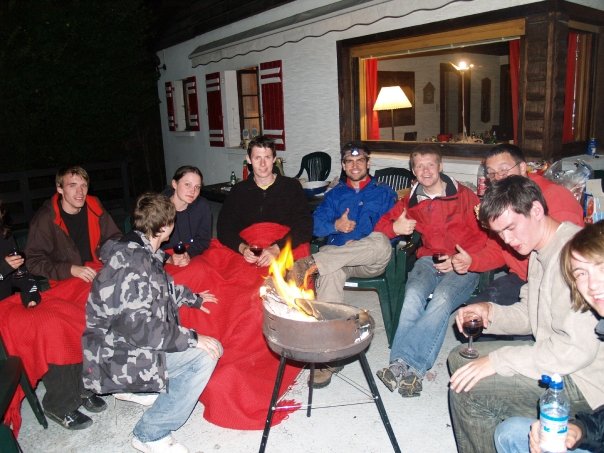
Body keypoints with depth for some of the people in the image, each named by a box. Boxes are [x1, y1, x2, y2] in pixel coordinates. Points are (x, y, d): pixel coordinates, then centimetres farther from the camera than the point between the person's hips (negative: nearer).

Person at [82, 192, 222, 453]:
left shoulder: (140, 251, 4)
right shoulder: (132, 263, -26)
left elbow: (164, 288, 23)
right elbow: (140, 327, -29)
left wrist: (193, 299, 35)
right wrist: (192, 339, -22)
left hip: (129, 340, 10)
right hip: (117, 358, -10)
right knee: (204, 355, -20)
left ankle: (143, 387, 14)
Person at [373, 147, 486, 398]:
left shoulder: (464, 196, 9)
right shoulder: (411, 201, 18)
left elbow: (483, 235, 4)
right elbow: (381, 224, 19)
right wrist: (395, 228, -5)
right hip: (428, 260, 3)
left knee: (442, 299, -33)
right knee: (414, 294, -31)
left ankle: (403, 364, -37)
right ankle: (410, 369, -36)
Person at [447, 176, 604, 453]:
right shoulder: (540, 251, 9)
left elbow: (577, 347, -30)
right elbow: (530, 316, 14)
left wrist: (498, 360, -24)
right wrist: (490, 312, -6)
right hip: (551, 353, 10)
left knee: (466, 390, -19)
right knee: (459, 359, 12)